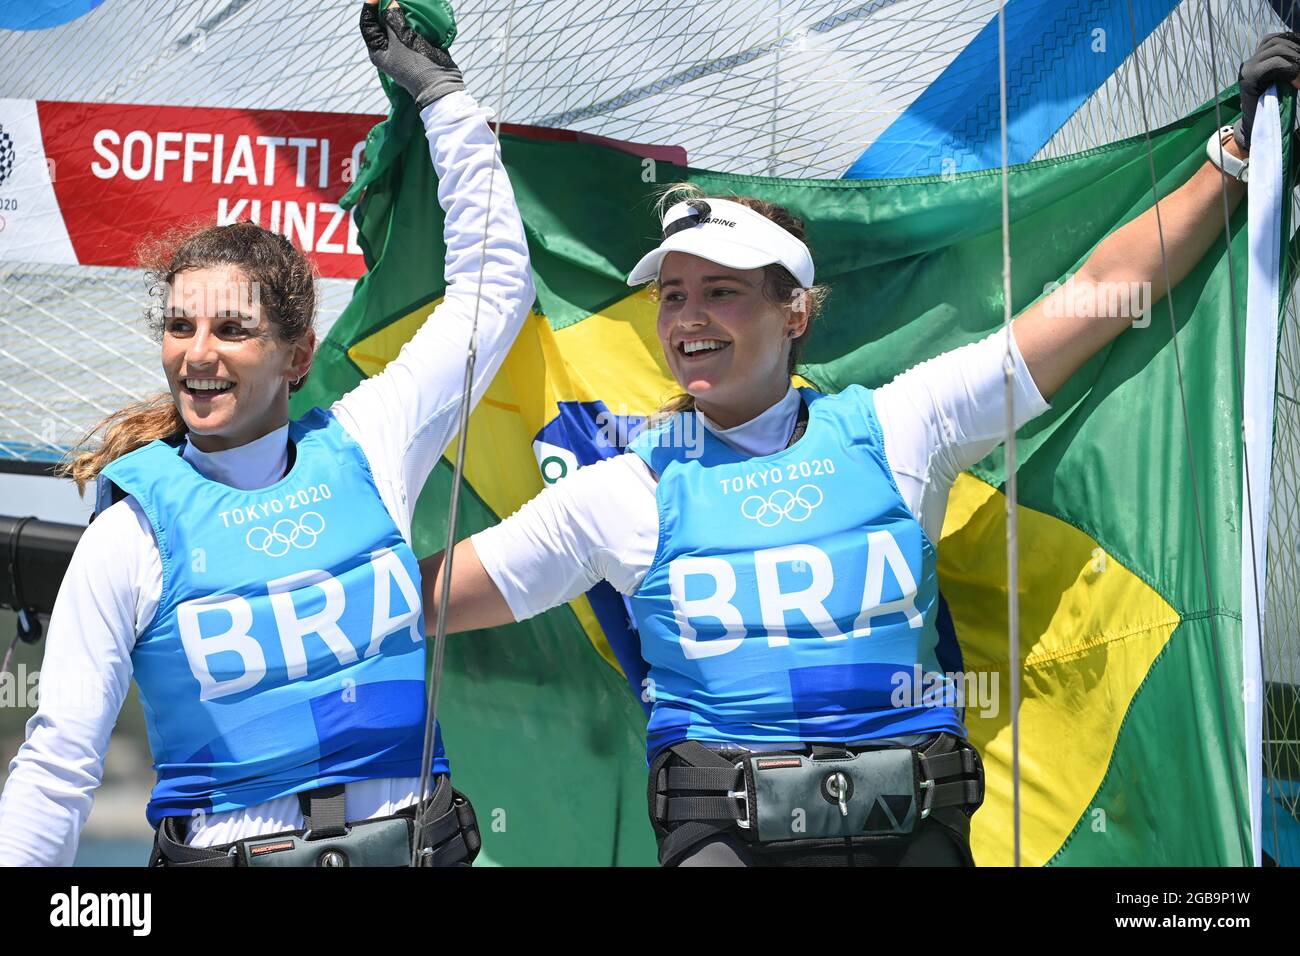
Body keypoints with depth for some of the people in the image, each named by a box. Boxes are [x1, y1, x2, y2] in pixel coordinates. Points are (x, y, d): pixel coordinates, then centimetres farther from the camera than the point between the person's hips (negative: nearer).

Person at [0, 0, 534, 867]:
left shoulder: (363, 450, 7)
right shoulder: (132, 535, 1)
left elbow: (494, 285, 15)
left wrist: (443, 95, 16)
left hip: (413, 838, 3)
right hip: (222, 848, -3)